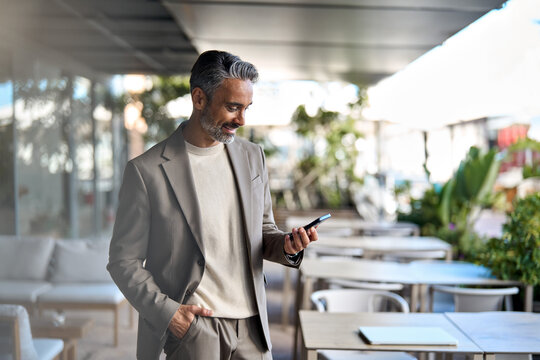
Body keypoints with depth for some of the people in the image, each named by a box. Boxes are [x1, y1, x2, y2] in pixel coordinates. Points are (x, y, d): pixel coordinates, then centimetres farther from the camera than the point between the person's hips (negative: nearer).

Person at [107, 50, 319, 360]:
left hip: (251, 324, 5)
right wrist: (166, 311, -14)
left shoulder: (252, 156, 7)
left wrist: (287, 246, -6)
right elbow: (124, 260, -4)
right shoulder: (146, 171, -9)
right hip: (192, 324, -4)